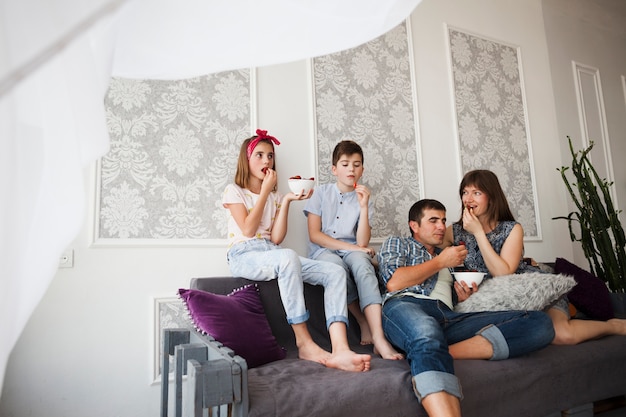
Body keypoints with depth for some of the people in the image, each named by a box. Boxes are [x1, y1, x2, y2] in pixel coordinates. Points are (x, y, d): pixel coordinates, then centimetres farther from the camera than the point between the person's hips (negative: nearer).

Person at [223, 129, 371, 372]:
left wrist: (286, 201, -4)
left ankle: (340, 351, -35)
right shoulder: (234, 191, 8)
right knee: (288, 256, -41)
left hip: (273, 256, 5)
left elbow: (276, 238, 4)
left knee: (335, 272, -19)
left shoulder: (276, 197, 19)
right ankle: (305, 344, -30)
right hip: (243, 257, -5)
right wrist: (265, 190, -4)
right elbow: (248, 229, -9)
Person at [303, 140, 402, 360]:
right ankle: (366, 326, -20)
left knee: (361, 261, -36)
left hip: (351, 251, 1)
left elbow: (362, 242, -4)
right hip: (323, 251, -1)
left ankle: (378, 336, -45)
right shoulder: (321, 193, 5)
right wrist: (351, 246, -13)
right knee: (337, 265, -37)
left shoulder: (363, 198, 8)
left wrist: (364, 207, -14)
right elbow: (314, 235, -5)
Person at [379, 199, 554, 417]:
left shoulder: (447, 257, 37)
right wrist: (440, 262, 9)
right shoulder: (396, 243, 22)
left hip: (449, 317, 5)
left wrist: (463, 296, 11)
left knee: (540, 323, -16)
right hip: (405, 306, -5)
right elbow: (393, 283, 2)